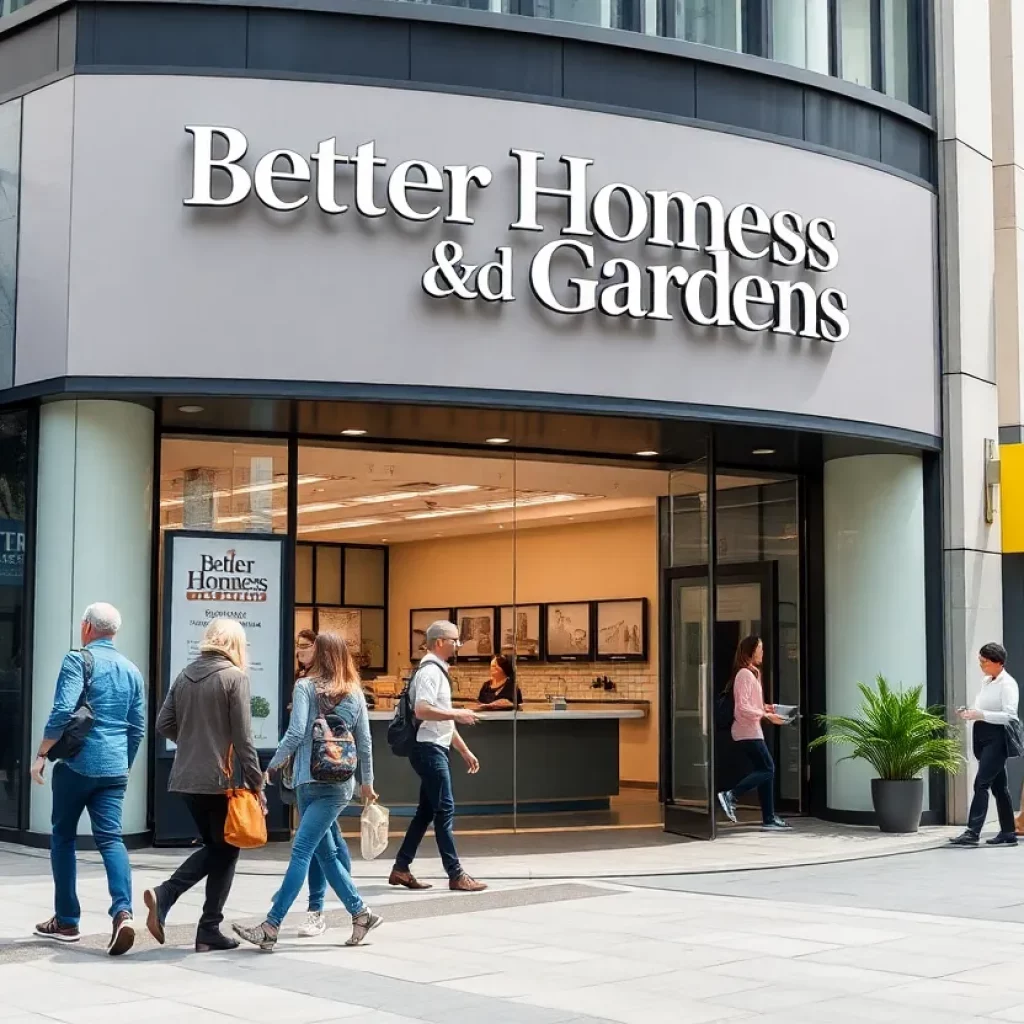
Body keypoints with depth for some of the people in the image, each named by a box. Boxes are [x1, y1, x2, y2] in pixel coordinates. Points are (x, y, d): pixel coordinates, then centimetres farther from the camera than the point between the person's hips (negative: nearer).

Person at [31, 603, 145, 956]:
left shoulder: (78, 660, -4)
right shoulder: (132, 670, 14)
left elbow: (63, 712, -16)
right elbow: (138, 728, 16)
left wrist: (42, 755, -9)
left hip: (77, 764, -4)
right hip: (114, 769, 4)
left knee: (63, 837, 11)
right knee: (111, 838, -1)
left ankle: (66, 921, 16)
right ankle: (123, 912, -22)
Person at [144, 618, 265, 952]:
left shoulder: (185, 675, 8)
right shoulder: (234, 677, -9)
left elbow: (164, 723, 8)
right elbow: (243, 738, -12)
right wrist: (256, 784, -8)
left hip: (186, 778, 6)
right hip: (219, 779, -6)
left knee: (212, 846, 20)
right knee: (225, 851, 8)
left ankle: (164, 895, 0)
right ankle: (209, 931, 9)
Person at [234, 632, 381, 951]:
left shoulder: (306, 687, -5)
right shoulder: (355, 694, 10)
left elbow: (296, 733, -14)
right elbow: (364, 743, 13)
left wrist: (272, 765, -2)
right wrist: (367, 782, 24)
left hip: (309, 781, -6)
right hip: (339, 784, 6)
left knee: (301, 851, -10)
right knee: (325, 853, 15)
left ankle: (271, 928, -11)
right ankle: (361, 913, 15)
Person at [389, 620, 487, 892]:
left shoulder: (438, 671, 18)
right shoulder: (430, 671, -14)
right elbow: (422, 710, -28)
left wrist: (464, 750, 22)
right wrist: (458, 713, -21)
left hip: (435, 749, 10)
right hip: (429, 749, -10)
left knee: (427, 810, 12)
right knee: (445, 810, -7)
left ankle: (401, 869, 18)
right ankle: (456, 875, -3)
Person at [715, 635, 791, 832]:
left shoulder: (752, 673, 18)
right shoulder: (745, 674, -13)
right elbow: (742, 707, -20)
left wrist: (764, 708, 8)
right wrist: (767, 716, -20)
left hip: (752, 731, 10)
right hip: (747, 732, -10)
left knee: (764, 770, 6)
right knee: (767, 769, -11)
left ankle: (769, 819, 7)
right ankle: (731, 795, -11)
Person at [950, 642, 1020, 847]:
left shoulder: (1007, 684, -11)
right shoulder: (986, 681, 14)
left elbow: (1010, 715, -20)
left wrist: (980, 714, -24)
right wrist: (970, 712, 2)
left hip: (996, 737, -9)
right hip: (982, 736, 9)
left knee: (981, 783, -14)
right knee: (998, 785, 12)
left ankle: (973, 832, -16)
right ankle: (1008, 832, 18)